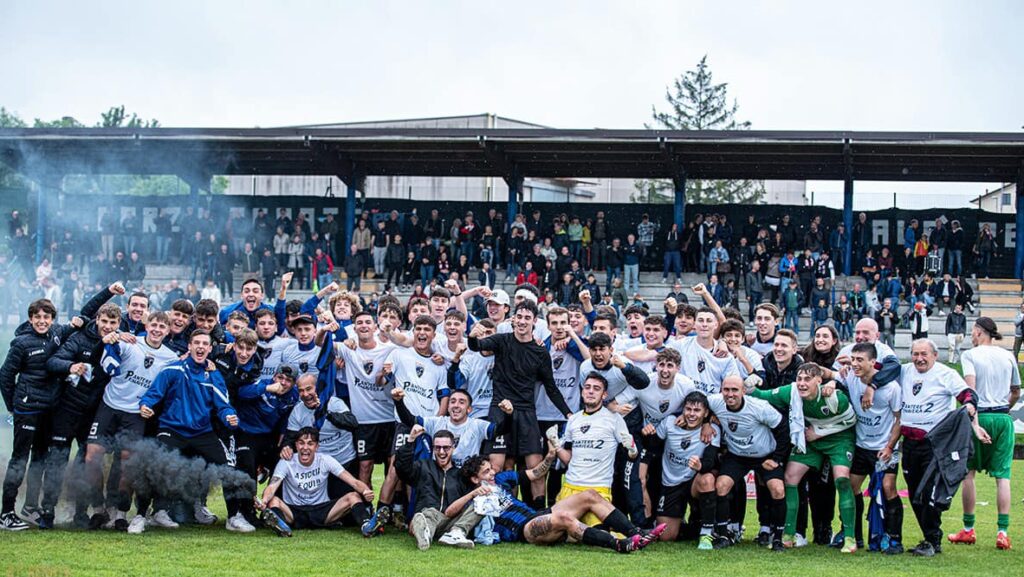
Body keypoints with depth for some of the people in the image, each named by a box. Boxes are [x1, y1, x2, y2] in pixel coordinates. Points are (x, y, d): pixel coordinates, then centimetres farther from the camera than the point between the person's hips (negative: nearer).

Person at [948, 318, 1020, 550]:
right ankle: (1002, 532, -5)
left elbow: (970, 388, -15)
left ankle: (968, 529, 12)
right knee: (1003, 476, 2)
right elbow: (1016, 393, 16)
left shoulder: (970, 355, -2)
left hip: (980, 416, -3)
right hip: (1004, 418, 3)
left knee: (968, 472, 8)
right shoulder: (1008, 356, 11)